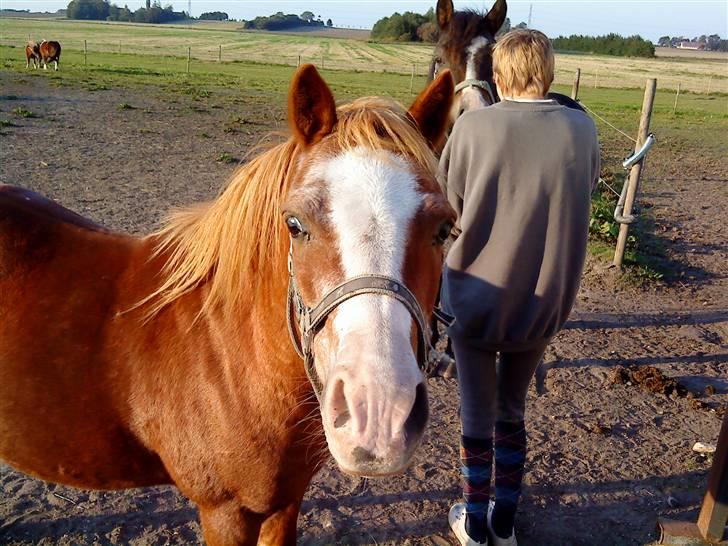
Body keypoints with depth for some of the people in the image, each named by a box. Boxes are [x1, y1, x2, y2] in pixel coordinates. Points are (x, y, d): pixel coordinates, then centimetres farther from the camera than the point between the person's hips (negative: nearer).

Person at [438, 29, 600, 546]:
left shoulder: (473, 126, -14)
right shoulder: (583, 130, -7)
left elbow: (448, 204, -2)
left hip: (476, 300, -2)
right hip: (545, 304, 3)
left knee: (478, 415, 16)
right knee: (513, 411, 23)